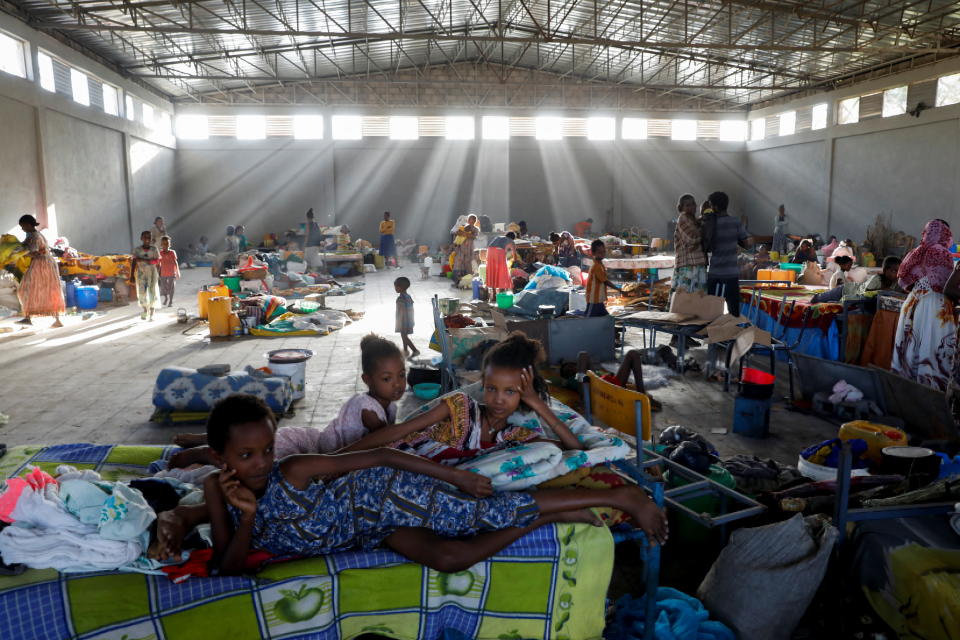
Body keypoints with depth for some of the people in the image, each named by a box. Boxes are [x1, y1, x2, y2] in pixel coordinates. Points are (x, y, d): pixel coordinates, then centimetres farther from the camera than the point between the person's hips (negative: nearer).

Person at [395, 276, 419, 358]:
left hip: (403, 320, -9)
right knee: (404, 336, 20)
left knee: (404, 336, 0)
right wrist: (412, 320, 19)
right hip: (409, 320, 9)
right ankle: (405, 351, 30)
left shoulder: (400, 298, -23)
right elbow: (411, 309, 10)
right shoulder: (408, 296, 4)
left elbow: (402, 311, -24)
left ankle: (415, 350, -3)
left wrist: (399, 323, -17)